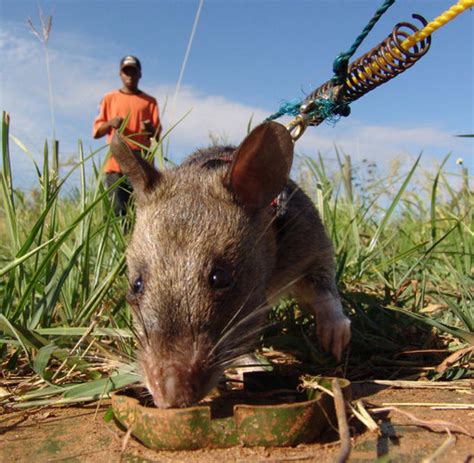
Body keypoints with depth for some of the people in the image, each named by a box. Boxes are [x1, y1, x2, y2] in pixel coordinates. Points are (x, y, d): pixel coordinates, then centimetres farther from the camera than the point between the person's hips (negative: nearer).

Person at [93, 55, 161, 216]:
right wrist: (110, 123, -8)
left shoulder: (150, 101, 14)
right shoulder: (109, 98, 16)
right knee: (117, 211, -9)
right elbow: (96, 131, 13)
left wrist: (150, 130, -16)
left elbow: (157, 135, 8)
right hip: (116, 163, 0)